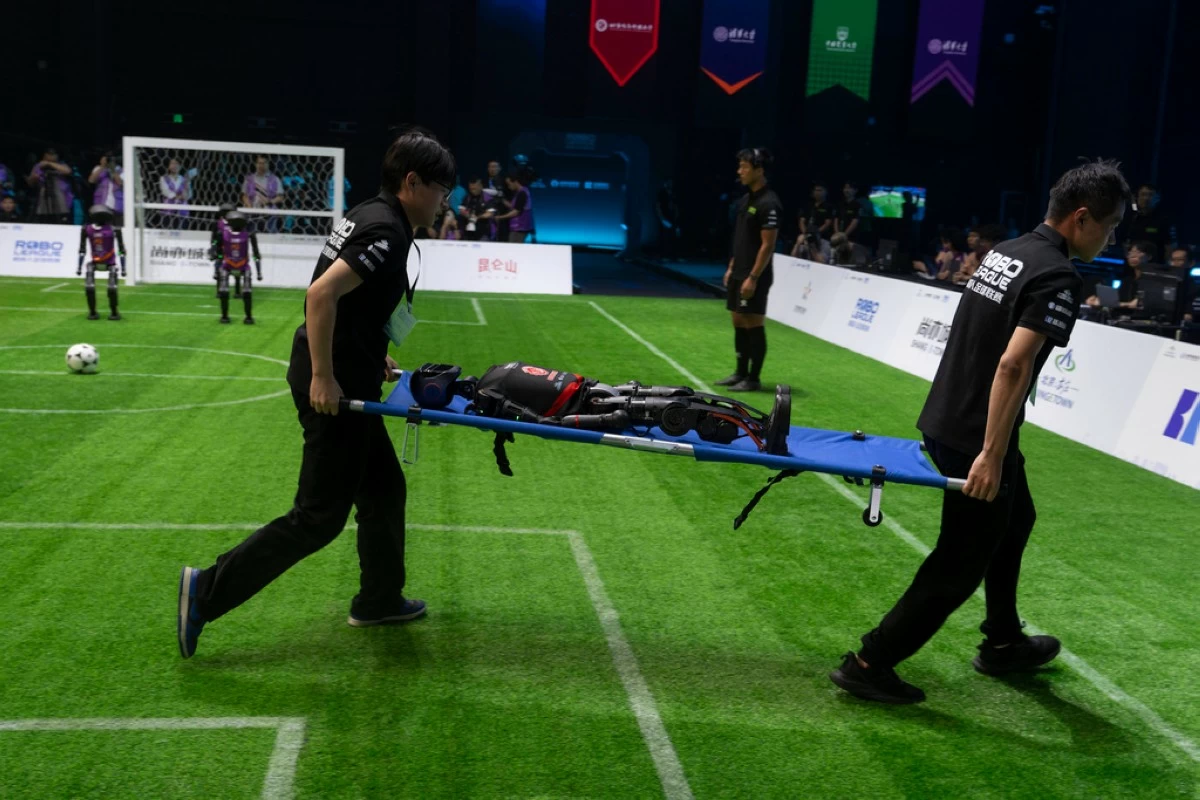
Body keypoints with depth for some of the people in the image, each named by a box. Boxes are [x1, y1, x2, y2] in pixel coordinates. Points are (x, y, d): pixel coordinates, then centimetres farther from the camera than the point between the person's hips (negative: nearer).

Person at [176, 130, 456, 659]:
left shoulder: (369, 216, 13)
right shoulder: (386, 230, -17)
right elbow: (322, 293, -28)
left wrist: (372, 360, 22)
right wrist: (323, 376, -25)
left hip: (346, 378, 10)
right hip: (334, 386, -10)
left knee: (383, 488, 19)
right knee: (320, 515, -2)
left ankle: (379, 601, 33)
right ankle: (208, 591, 4)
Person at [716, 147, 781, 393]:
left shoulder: (768, 204, -15)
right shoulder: (745, 199, 12)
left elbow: (768, 245, -17)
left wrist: (753, 277, -19)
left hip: (754, 277, -9)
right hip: (738, 273, 9)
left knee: (754, 325, -2)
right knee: (739, 323, 12)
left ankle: (753, 379, 5)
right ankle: (741, 372, 22)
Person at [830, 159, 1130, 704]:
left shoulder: (1004, 252, 9)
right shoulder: (1058, 278, -17)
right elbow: (1013, 363, -28)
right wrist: (991, 454, -28)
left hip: (943, 420, 9)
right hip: (974, 439, -9)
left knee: (1013, 521, 27)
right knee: (960, 564, 2)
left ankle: (1003, 643, 41)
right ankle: (869, 665, 6)